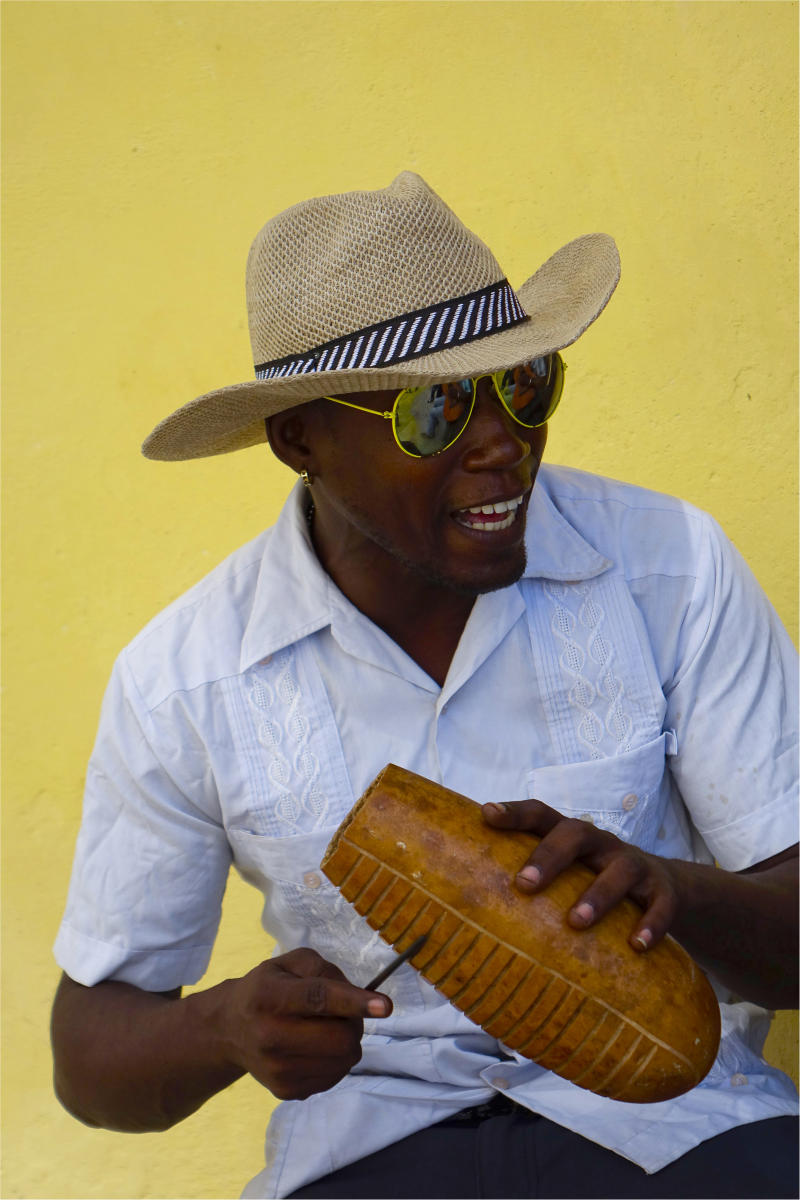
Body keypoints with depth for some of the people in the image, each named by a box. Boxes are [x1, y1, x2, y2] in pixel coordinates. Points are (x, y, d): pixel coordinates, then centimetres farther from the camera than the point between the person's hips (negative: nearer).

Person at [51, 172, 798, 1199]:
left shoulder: (671, 567, -6)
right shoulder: (183, 681, -6)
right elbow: (92, 1057, 3)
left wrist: (671, 893, -27)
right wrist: (230, 1028, -20)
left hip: (673, 1112, 0)